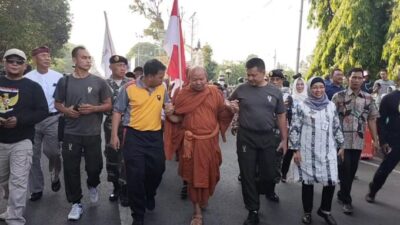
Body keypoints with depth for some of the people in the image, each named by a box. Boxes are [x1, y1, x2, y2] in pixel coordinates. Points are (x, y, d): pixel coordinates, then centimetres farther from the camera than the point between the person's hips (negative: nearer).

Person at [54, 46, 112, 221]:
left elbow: (108, 105, 4)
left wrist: (93, 108, -14)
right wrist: (66, 111, -10)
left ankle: (92, 186, 41)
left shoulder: (98, 82, 0)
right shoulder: (64, 82, 2)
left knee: (94, 166, 6)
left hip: (93, 133, 0)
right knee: (71, 169, 4)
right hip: (71, 133, 1)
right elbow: (58, 104, 12)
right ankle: (76, 203, 19)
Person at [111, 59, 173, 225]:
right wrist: (114, 135, -7)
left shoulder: (162, 89, 2)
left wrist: (168, 107, -6)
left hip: (155, 136, 4)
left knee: (157, 169, 12)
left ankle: (150, 195, 46)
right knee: (135, 175, 0)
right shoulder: (129, 90, -9)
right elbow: (117, 112, -2)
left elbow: (166, 103, 20)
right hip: (134, 136, -3)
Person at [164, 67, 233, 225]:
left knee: (209, 173, 16)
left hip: (210, 140, 2)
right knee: (193, 175, 5)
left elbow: (221, 114, 5)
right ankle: (197, 211, 19)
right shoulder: (183, 95, -3)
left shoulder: (215, 93, -1)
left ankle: (204, 198, 45)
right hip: (191, 142, -1)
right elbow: (178, 118, 2)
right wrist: (169, 115, -18)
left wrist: (228, 108, -14)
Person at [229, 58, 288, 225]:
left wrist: (284, 139, 4)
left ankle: (255, 192, 42)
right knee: (247, 176, 4)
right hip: (246, 138, -1)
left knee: (269, 175, 9)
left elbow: (281, 116, 7)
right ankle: (253, 211, 20)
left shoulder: (275, 92, 1)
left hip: (268, 138, 1)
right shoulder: (241, 89, -1)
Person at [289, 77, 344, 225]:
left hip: (328, 151, 3)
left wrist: (340, 146, 14)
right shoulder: (301, 106, -4)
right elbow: (294, 129, -4)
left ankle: (325, 210, 24)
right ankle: (307, 212, 25)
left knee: (331, 180, 1)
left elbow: (337, 128, 14)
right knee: (308, 181, 6)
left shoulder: (331, 106, 8)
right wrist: (296, 150, -7)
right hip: (307, 151, -3)